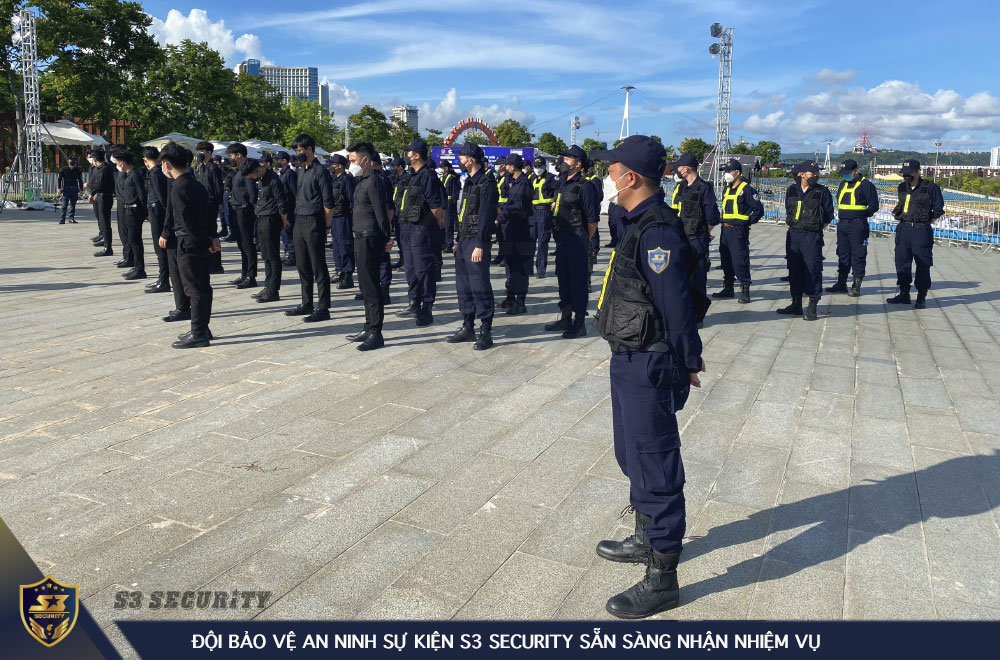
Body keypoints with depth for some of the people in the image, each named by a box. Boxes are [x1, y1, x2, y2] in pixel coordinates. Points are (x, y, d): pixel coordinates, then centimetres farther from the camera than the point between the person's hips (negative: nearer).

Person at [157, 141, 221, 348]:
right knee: (203, 286, 14)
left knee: (194, 289, -4)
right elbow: (211, 211, 13)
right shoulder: (196, 184, 11)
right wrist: (212, 236, 12)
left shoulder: (178, 188, -16)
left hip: (188, 244, -9)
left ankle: (198, 334, 1)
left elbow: (184, 220, -16)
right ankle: (202, 329, 24)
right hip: (203, 242, 9)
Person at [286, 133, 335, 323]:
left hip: (313, 224, -9)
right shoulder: (302, 171, 15)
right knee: (303, 266, 15)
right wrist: (296, 220, 13)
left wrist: (326, 227, -10)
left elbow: (328, 203, -12)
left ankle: (323, 308, 0)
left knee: (318, 268, -4)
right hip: (299, 222, 9)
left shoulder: (320, 171, -10)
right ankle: (307, 304, 25)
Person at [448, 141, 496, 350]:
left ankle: (486, 332, 1)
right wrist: (458, 241, 18)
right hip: (464, 240, 9)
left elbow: (486, 216, -18)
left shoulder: (486, 183, -12)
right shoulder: (469, 182, 16)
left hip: (477, 242, -9)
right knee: (463, 286, 12)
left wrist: (479, 245, -21)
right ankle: (468, 328, 21)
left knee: (480, 286, -6)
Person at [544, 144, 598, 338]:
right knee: (563, 277, 15)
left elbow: (592, 219, -14)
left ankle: (579, 324, 5)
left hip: (577, 238, -9)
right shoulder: (562, 182, 11)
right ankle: (565, 318, 27)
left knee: (578, 280, -2)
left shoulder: (584, 186, -14)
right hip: (562, 237, 9)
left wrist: (585, 241, -6)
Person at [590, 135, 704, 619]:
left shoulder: (658, 233, -22)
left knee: (654, 467, 0)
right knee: (634, 456, 24)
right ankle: (646, 540, 44)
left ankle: (662, 579, 15)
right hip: (630, 362, 11)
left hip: (647, 369, -11)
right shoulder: (641, 224, 10)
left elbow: (677, 306, -23)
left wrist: (688, 363, -15)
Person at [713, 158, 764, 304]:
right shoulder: (727, 190, 15)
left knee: (740, 261, -8)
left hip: (739, 231, -8)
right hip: (726, 230, 8)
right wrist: (724, 222, 15)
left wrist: (747, 222, -7)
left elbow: (758, 209, -10)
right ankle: (728, 289, 24)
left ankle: (745, 291, -2)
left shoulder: (746, 189, -9)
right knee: (726, 260, 13)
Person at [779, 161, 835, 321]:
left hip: (812, 237, -4)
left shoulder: (822, 192, -3)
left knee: (812, 270, -6)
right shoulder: (791, 190, 5)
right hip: (793, 235, 4)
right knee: (794, 269, 9)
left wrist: (817, 228, 4)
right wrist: (794, 226, 12)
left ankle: (812, 308, 1)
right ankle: (796, 304, 20)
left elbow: (828, 215, 3)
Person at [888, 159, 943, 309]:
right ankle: (904, 294, 19)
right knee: (902, 262, 8)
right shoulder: (902, 188, 11)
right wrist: (897, 214, 10)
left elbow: (938, 209, -1)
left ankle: (921, 298, 6)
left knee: (922, 264, -1)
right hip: (903, 229, 6)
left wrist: (926, 221, -2)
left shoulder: (930, 187, -5)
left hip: (921, 230, -6)